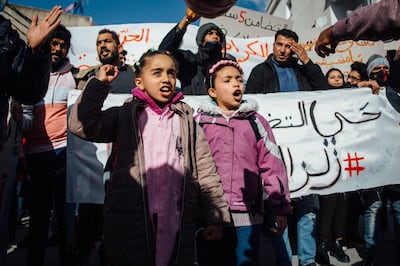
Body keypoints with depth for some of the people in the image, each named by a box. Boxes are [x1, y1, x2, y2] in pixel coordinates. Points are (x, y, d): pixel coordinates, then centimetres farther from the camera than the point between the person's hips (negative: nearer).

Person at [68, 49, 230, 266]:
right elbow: (82, 125, -6)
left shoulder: (187, 120, 8)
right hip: (130, 224, -1)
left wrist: (216, 217, 3)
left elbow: (205, 170, 5)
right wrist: (99, 84, -9)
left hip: (178, 224, 2)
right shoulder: (125, 115, 6)